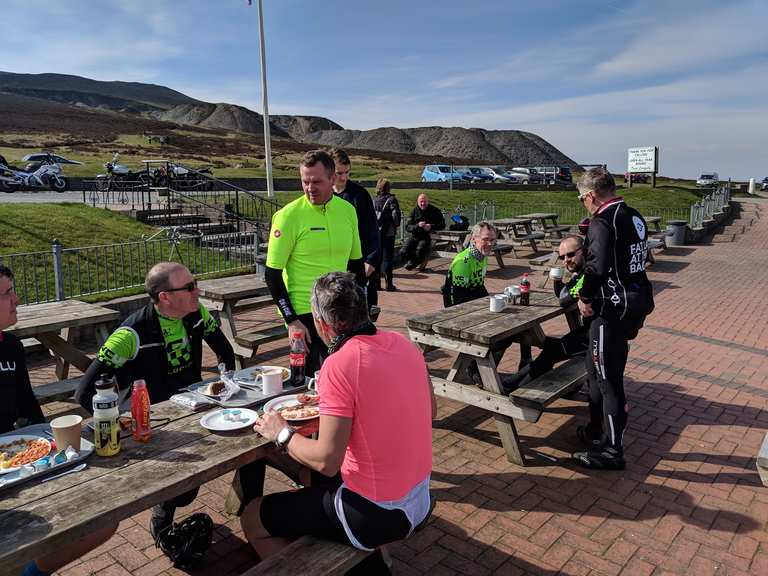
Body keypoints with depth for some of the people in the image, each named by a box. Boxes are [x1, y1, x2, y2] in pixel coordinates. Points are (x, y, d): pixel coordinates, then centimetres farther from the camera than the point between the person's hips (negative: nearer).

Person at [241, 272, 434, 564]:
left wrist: (281, 433, -6)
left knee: (253, 519, 10)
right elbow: (430, 410, 11)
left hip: (376, 516, -8)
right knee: (309, 484, 32)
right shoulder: (402, 343, -3)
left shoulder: (339, 364, -24)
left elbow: (326, 461, -24)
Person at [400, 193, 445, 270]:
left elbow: (442, 225, 0)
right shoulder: (414, 211, 6)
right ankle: (411, 261, 19)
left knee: (420, 250, -33)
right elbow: (407, 227, 0)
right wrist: (417, 226, -21)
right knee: (403, 253, -16)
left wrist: (431, 227, -17)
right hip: (415, 237, 3)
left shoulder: (435, 211, 1)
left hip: (427, 237, -3)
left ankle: (413, 264, 0)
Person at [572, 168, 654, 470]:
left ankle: (611, 451, 13)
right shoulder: (635, 217, 11)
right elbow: (637, 259, 15)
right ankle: (598, 427, 38)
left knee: (608, 379, 1)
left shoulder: (603, 222, -18)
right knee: (597, 369, 23)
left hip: (613, 309, -9)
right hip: (638, 303, 9)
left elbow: (597, 266, -28)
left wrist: (585, 297, -14)